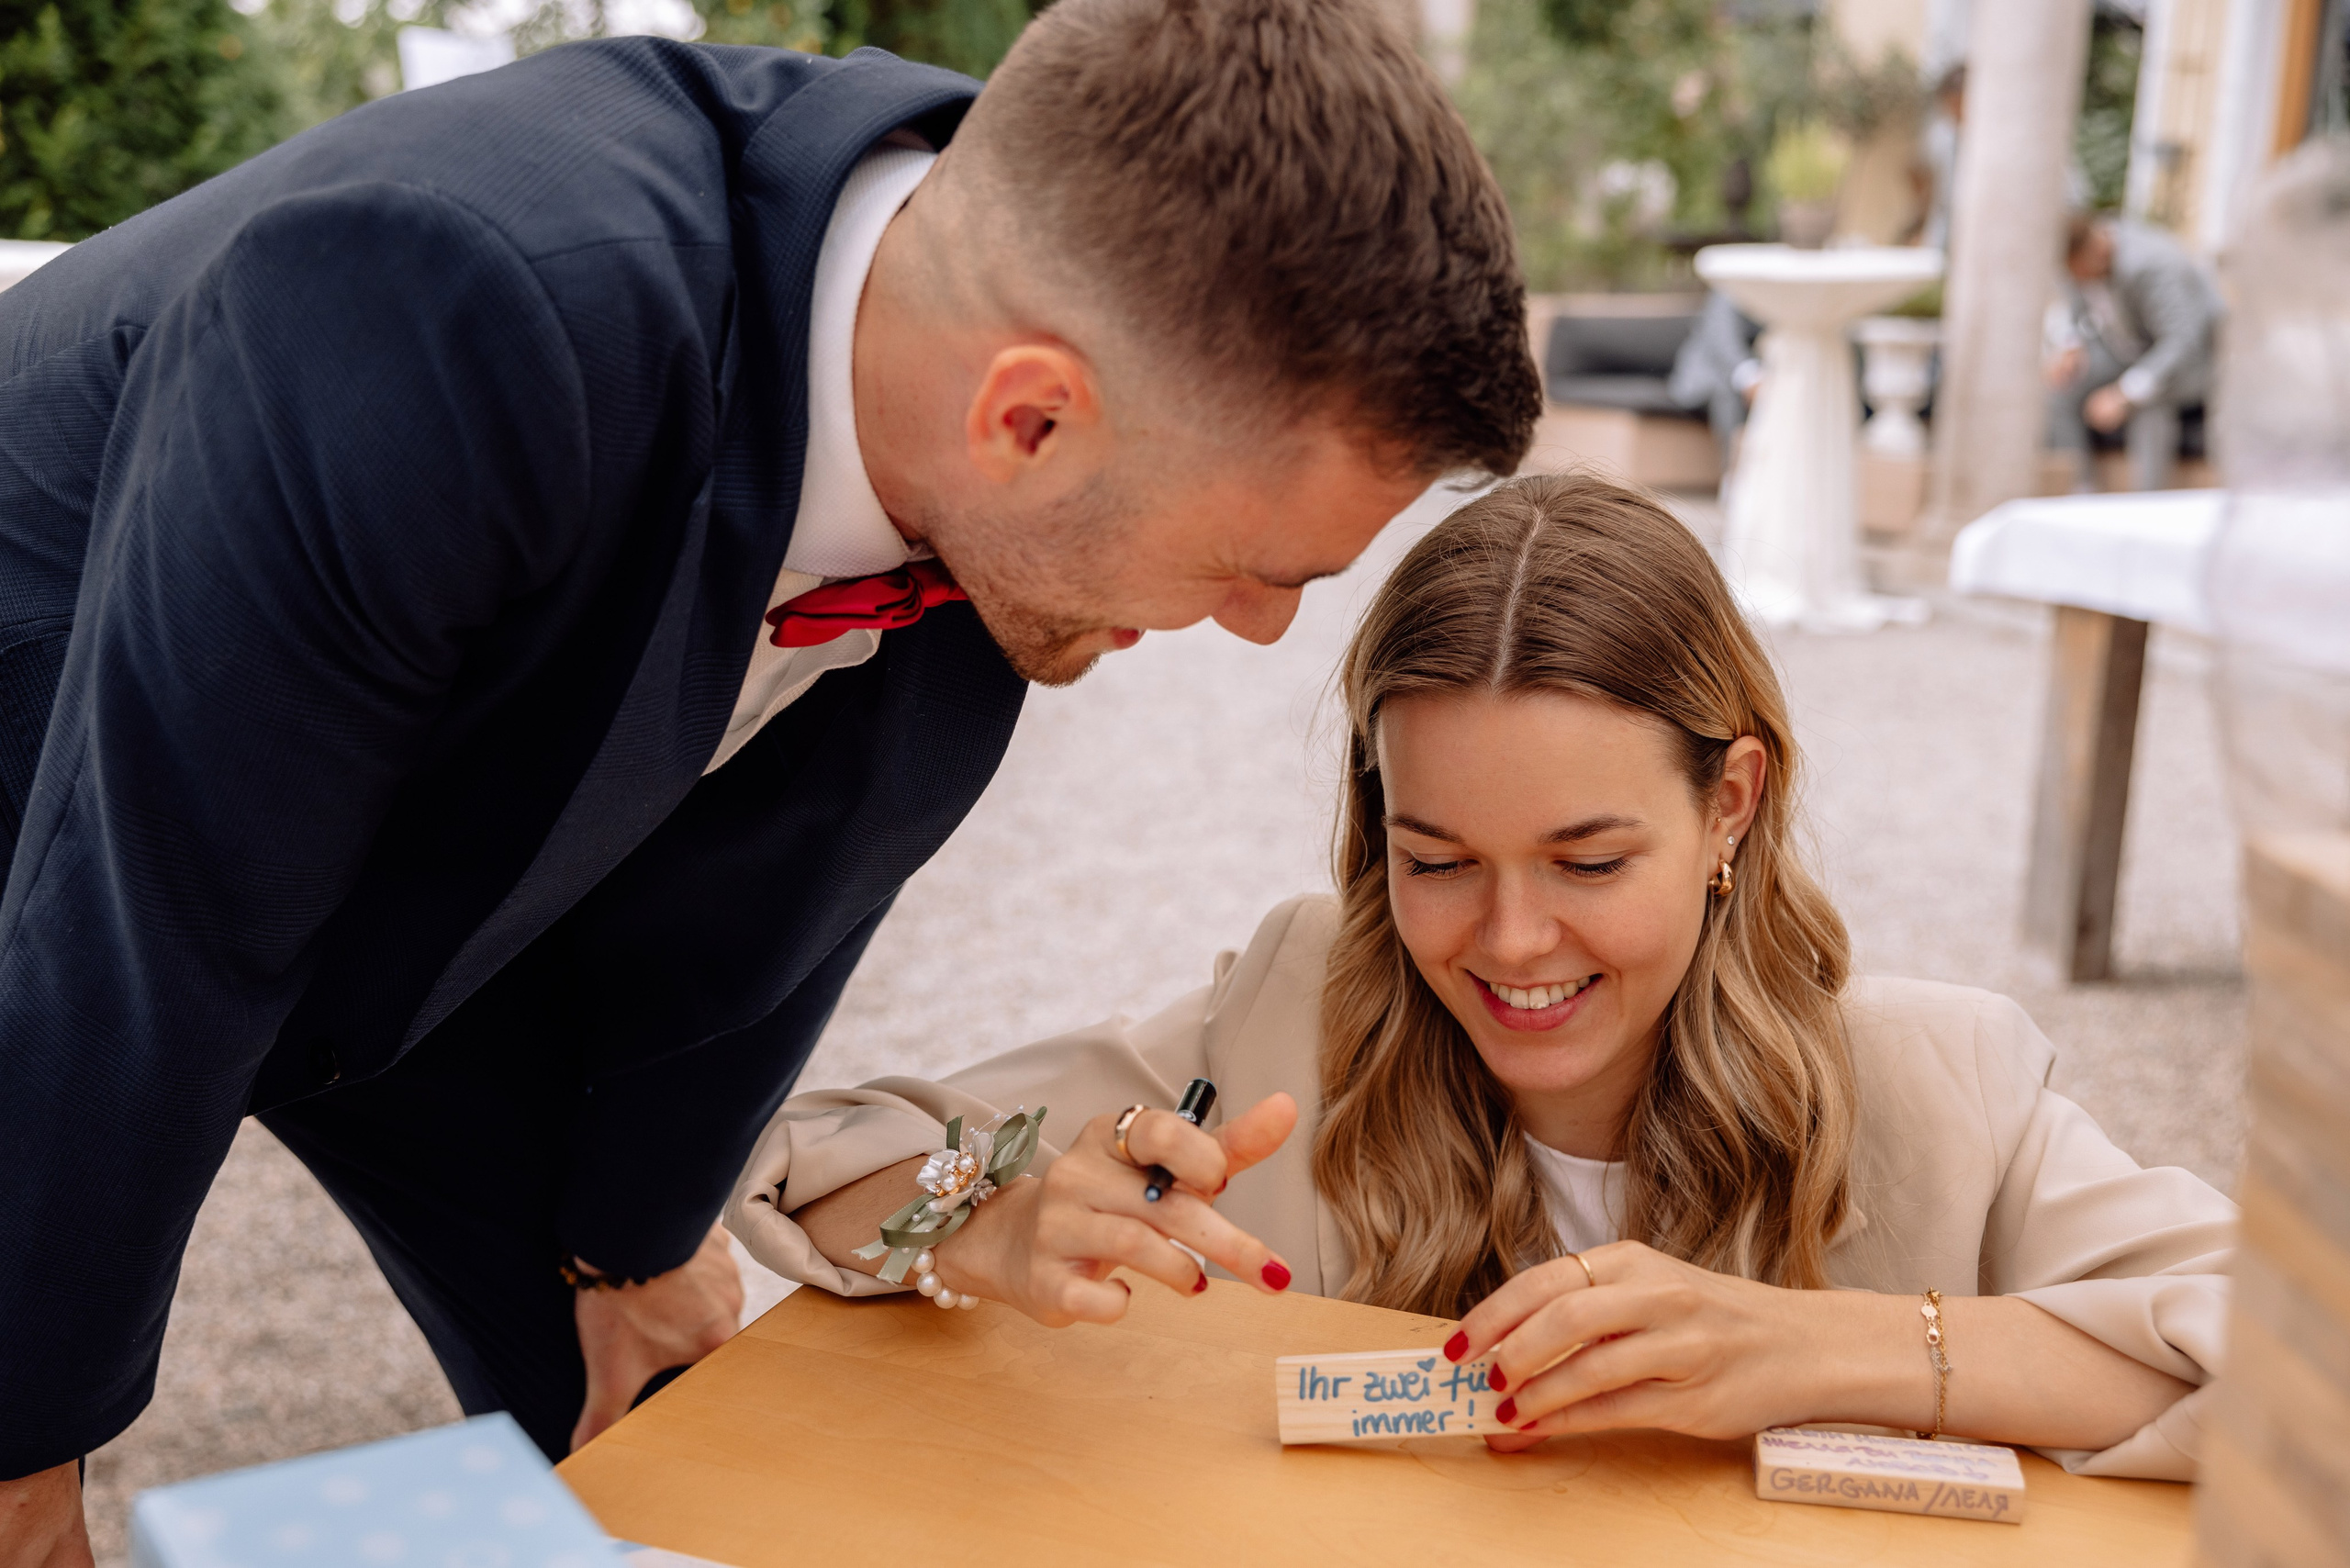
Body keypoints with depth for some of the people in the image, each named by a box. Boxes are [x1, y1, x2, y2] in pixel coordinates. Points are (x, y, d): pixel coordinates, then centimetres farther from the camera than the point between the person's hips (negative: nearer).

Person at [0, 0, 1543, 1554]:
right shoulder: (442, 316, -43)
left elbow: (758, 879, -8)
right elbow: (141, 938, -32)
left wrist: (634, 1237, 4)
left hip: (429, 860, 5)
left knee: (643, 1425, 6)